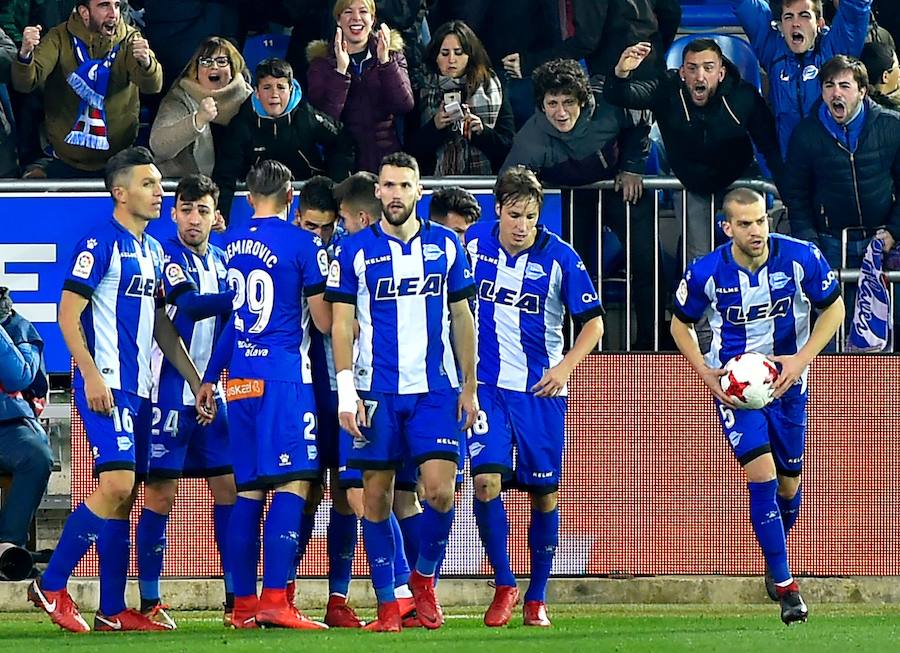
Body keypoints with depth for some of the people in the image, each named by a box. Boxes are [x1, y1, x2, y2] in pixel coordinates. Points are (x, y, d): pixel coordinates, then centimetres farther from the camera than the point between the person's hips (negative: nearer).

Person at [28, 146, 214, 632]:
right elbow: (68, 314, -13)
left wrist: (196, 381, 17)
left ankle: (113, 611, 8)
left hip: (139, 388, 9)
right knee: (116, 485, -18)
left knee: (124, 496, 7)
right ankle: (50, 586, -9)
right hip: (106, 386, -9)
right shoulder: (100, 242, -8)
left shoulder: (152, 251, 18)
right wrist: (91, 376, -21)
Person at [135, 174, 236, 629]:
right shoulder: (166, 257, -7)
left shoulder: (221, 262, 14)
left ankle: (236, 594, 7)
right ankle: (149, 602, 1)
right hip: (169, 392, -6)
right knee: (161, 494, -5)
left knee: (228, 486, 3)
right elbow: (191, 305, -21)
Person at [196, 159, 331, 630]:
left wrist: (209, 377, 26)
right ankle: (275, 600, -19)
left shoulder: (229, 245, 13)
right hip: (285, 376, -6)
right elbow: (324, 322, -3)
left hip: (240, 379, 6)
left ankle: (244, 605, 7)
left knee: (249, 490, 9)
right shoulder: (302, 243, -5)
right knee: (293, 484, -9)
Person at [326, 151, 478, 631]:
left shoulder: (446, 245, 8)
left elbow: (461, 316, 13)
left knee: (440, 490, -11)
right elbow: (342, 324, 1)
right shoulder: (355, 250, 1)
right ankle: (387, 605, 7)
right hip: (376, 391, -1)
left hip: (435, 388, 1)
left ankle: (424, 578, 13)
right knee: (376, 498, 0)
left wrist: (469, 385, 10)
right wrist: (347, 392, -7)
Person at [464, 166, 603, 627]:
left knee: (544, 491, 4)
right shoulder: (474, 242, -2)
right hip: (487, 383, 1)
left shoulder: (559, 257, -8)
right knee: (485, 478, -14)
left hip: (540, 388, -1)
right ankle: (504, 586, 2)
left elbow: (593, 322, 1)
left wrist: (566, 367, -10)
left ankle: (537, 598, 19)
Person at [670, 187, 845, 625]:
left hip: (787, 382, 2)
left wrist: (801, 359, -13)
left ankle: (774, 562, 40)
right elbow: (681, 325, 2)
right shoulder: (706, 273, -15)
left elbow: (833, 308, -1)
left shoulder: (802, 258, -15)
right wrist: (706, 373, -11)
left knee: (789, 483, 11)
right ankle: (784, 586, -14)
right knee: (761, 472, -18)